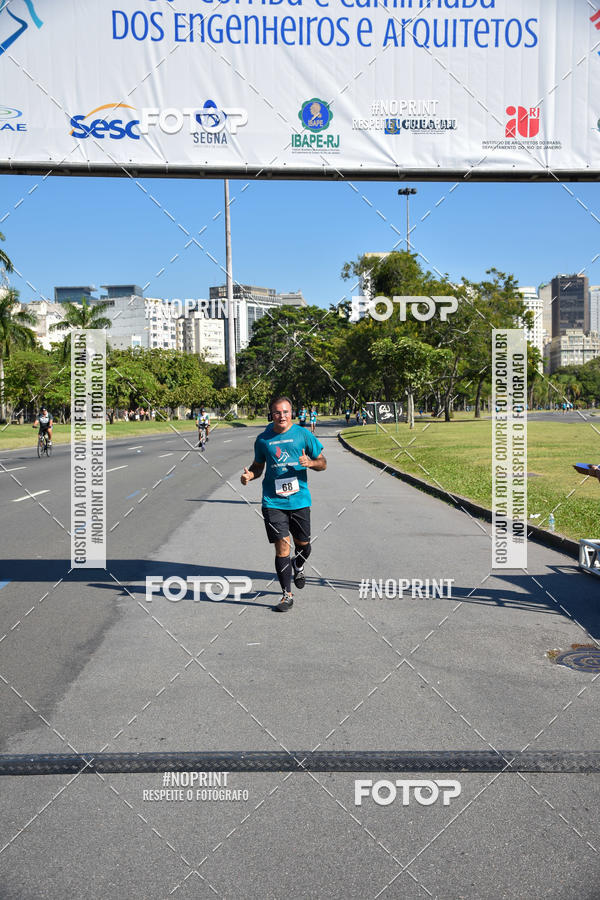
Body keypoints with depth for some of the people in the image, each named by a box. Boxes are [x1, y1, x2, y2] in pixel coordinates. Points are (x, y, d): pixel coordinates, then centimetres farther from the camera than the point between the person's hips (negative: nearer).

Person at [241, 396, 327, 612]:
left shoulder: (303, 434, 0)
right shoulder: (263, 439, 3)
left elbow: (322, 463, 6)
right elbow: (258, 466, 16)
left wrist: (310, 463, -17)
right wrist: (249, 475, -7)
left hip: (299, 499, 1)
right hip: (273, 502, 0)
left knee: (302, 544, 11)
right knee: (282, 546, -7)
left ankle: (298, 566, 47)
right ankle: (287, 595, 5)